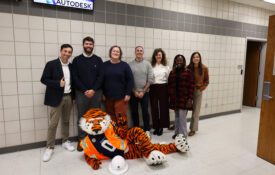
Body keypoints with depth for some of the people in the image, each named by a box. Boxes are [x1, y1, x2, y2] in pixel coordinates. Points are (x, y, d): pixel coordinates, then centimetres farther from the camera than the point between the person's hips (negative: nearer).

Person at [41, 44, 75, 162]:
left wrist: (73, 93, 2)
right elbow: (44, 79, -9)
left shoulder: (71, 66, 8)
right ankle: (50, 147, 13)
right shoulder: (51, 64, -6)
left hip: (68, 97, 5)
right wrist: (58, 83, -21)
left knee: (66, 121, 15)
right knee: (53, 123, 0)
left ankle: (65, 141, 30)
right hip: (56, 98, -4)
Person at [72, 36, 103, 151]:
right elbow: (75, 77, -2)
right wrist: (84, 90, -11)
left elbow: (101, 77, -1)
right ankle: (81, 139, 19)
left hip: (96, 93, 1)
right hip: (81, 93, 0)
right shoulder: (77, 60, 4)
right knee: (82, 117, 7)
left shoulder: (98, 60, 6)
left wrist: (93, 90, -12)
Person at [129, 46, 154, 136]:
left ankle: (147, 130, 16)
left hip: (144, 92, 0)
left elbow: (150, 79, -3)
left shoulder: (147, 64, 1)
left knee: (145, 112, 3)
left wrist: (143, 91, -8)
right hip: (133, 93, 1)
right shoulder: (130, 64, -1)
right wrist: (134, 91, -7)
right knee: (134, 112, 9)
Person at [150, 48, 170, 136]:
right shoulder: (151, 66, 2)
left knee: (163, 107, 4)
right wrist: (148, 88, -8)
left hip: (163, 88, 0)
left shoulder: (166, 67, 5)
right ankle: (156, 127, 20)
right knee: (154, 108, 5)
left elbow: (169, 79, 4)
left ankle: (161, 127, 17)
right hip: (153, 88, 0)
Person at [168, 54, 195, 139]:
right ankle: (177, 133, 27)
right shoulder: (172, 72, 10)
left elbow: (191, 86, -7)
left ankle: (183, 135, 9)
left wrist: (190, 98, -12)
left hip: (184, 98, -4)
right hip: (174, 98, 5)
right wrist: (169, 97, 5)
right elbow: (169, 85, 10)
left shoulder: (188, 72, -3)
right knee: (177, 117, 14)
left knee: (182, 116, -4)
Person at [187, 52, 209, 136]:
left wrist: (201, 88, -6)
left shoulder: (204, 68, -4)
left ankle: (193, 129, 19)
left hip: (198, 91, 0)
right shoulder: (188, 68, -6)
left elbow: (206, 81, 3)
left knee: (196, 111, 7)